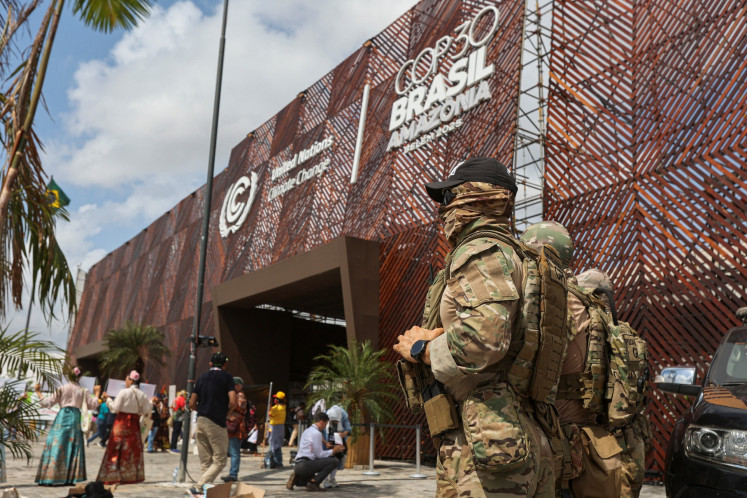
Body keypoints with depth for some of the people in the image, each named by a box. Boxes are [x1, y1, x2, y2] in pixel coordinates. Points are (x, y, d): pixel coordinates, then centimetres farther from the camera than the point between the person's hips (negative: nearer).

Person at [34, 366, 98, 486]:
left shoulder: (61, 389, 2)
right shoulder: (83, 391, 9)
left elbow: (47, 403, 3)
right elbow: (92, 405, 12)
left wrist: (38, 392, 14)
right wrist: (97, 394, 27)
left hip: (62, 418, -2)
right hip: (75, 418, 2)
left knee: (57, 445, -1)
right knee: (73, 447, 6)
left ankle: (50, 477, -4)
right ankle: (71, 478, 4)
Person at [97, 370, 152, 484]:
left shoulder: (124, 392, -11)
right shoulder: (142, 395, 2)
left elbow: (115, 408, -10)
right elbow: (146, 410, 4)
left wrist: (108, 400, 5)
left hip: (122, 422, -4)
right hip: (134, 423, 4)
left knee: (116, 449, 1)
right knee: (133, 449, 10)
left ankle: (112, 476, 0)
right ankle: (132, 476, 13)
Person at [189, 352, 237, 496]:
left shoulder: (202, 377, 14)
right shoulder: (226, 377, -2)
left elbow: (192, 404, 12)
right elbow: (233, 402, -11)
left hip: (200, 421, 6)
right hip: (216, 423, -6)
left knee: (206, 462, 11)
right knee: (220, 460, 0)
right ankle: (198, 487, -11)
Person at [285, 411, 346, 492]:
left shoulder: (307, 431, 18)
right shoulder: (316, 433, -11)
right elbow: (320, 455, -11)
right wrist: (334, 451, 2)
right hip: (305, 465, -10)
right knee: (335, 461, -17)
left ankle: (296, 479, 13)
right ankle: (314, 482, -14)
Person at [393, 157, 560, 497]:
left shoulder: (481, 252, -9)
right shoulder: (514, 256, 23)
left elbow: (483, 338, -26)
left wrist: (420, 350, -9)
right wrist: (432, 342, 3)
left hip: (484, 443, -10)